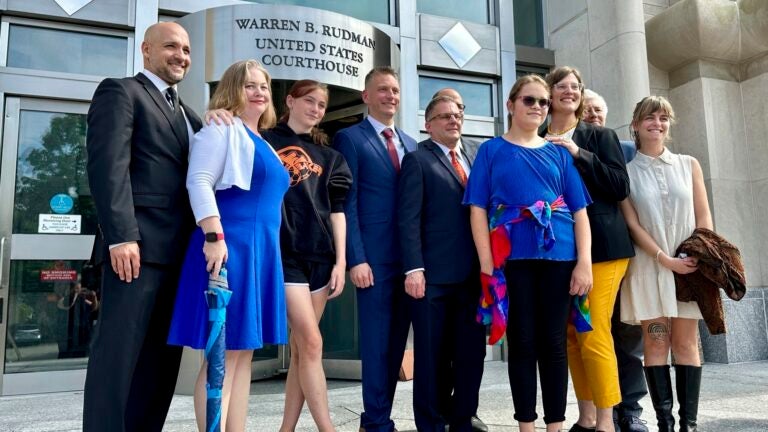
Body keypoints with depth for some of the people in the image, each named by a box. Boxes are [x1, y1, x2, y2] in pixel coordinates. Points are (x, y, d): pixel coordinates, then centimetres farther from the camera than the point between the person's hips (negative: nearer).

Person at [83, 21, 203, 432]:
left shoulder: (187, 114, 26)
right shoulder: (120, 92, 3)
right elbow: (108, 165, -9)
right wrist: (121, 236, -19)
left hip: (180, 250, 7)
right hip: (139, 243, -7)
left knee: (163, 353, 7)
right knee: (119, 351, -5)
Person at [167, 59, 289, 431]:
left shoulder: (264, 143, 23)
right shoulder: (222, 128, -2)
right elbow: (198, 182, -14)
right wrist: (214, 237, -23)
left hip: (262, 251, 9)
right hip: (229, 246, -9)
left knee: (243, 352, 10)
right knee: (224, 354, -7)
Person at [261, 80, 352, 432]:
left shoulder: (328, 157, 17)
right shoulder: (266, 142, 6)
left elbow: (336, 211, 13)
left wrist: (340, 261, 5)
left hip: (320, 256, 4)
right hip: (285, 253, -4)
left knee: (300, 347, 7)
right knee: (311, 342, -10)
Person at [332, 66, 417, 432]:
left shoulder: (410, 145, 18)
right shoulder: (349, 139, -1)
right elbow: (347, 204, -8)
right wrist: (356, 259, -15)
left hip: (410, 257, 6)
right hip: (375, 257, -6)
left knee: (397, 342, 11)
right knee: (376, 344, 1)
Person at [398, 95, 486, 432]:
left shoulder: (476, 156, 17)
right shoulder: (418, 160, 2)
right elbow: (408, 219, -7)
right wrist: (413, 269, -16)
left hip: (473, 273, 5)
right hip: (434, 274, -5)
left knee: (472, 353, 10)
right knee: (432, 354, 5)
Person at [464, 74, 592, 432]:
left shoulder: (559, 153, 15)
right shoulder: (492, 150, 8)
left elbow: (579, 210, 9)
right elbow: (478, 208, 0)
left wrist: (584, 262, -3)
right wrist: (487, 263, -10)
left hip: (558, 256, 2)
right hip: (513, 258, -2)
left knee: (554, 343, 5)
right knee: (522, 343, 3)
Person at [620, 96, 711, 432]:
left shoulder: (689, 165, 9)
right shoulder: (626, 171, 2)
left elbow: (703, 217, 7)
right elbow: (632, 224, -3)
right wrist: (665, 259, -12)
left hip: (689, 265, 2)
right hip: (649, 266, -2)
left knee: (686, 344, 2)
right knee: (656, 344, -3)